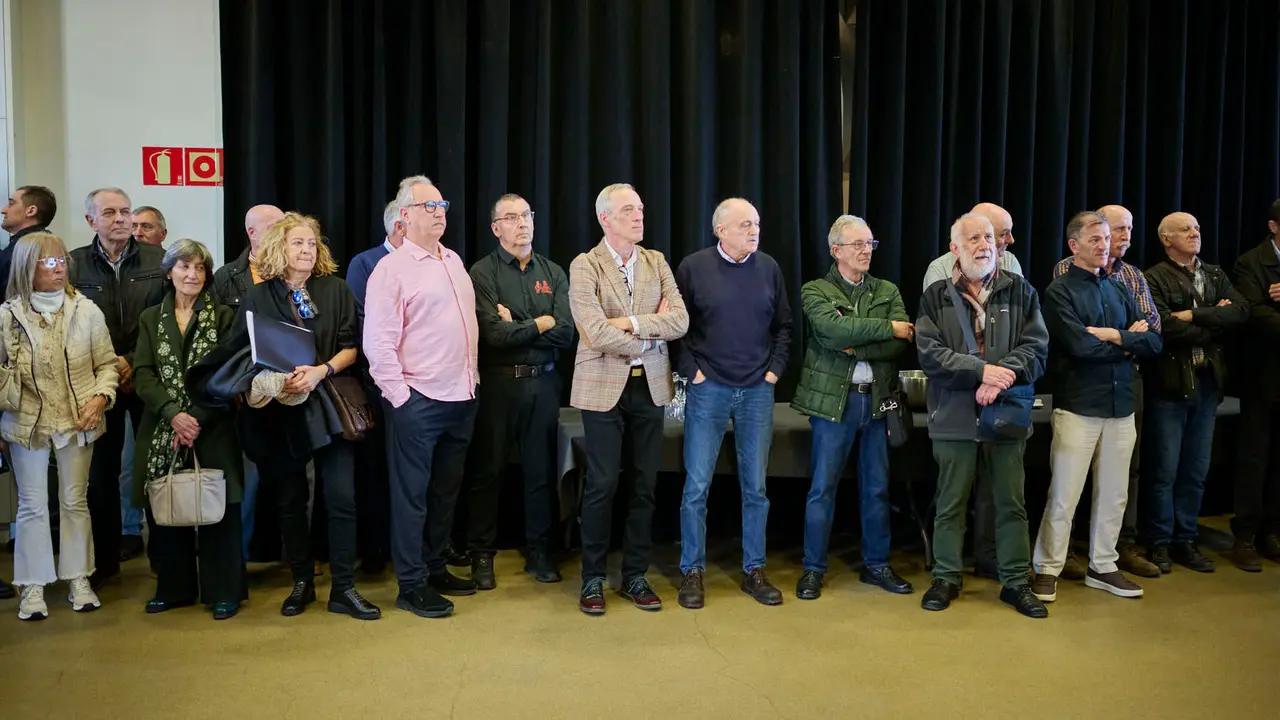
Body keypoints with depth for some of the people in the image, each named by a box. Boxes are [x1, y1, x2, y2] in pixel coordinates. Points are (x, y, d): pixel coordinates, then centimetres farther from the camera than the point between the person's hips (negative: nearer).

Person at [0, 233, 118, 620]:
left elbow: (107, 364, 1)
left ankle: (79, 580, 21)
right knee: (32, 505, 6)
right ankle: (33, 587, 16)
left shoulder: (86, 310, -4)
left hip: (78, 422, 1)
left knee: (75, 501, 11)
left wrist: (100, 397, -14)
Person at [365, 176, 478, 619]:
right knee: (411, 495, 4)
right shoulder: (391, 270, -9)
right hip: (419, 400, -7)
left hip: (461, 397, 7)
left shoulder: (454, 261, 13)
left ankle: (436, 568, 32)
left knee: (446, 491, 17)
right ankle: (411, 586, 15)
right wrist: (400, 396, -15)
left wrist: (471, 376, 12)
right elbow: (378, 343, -13)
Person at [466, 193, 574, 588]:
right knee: (487, 470, 5)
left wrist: (516, 328, -10)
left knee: (540, 470, 10)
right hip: (498, 382, -3)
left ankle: (539, 551, 23)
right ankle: (482, 554, 18)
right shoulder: (483, 272, -2)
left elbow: (565, 334, -4)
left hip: (543, 382, 3)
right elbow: (494, 335, -15)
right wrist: (542, 323, -6)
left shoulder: (553, 273, 8)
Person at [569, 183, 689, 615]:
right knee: (602, 484, 0)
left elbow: (680, 321, -5)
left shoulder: (656, 262, 8)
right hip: (604, 386, -4)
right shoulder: (584, 266, -5)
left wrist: (630, 323, -15)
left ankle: (635, 576, 21)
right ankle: (593, 579, 16)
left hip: (650, 385, 4)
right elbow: (597, 334, -17)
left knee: (645, 484, 8)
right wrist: (651, 333, -8)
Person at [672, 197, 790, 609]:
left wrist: (774, 370, 4)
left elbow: (784, 325, 13)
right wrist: (692, 371, -5)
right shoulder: (694, 267, -3)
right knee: (697, 486, 0)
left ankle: (754, 571, 21)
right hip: (708, 389, -2)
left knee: (756, 486, 8)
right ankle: (692, 572, 14)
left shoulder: (768, 268, 5)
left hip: (757, 391, 3)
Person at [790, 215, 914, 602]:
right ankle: (813, 569, 12)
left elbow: (902, 343, -4)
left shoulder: (888, 291, 12)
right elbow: (833, 330, -18)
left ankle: (876, 565, 25)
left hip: (879, 399, 4)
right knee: (822, 487, 1)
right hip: (833, 398, -3)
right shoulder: (815, 291, 2)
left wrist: (854, 346, -14)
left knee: (877, 487, 11)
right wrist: (886, 327, -12)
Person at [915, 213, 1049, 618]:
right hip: (955, 415, -1)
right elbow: (930, 354, -7)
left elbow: (1037, 348, -2)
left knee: (1011, 503, 9)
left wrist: (1000, 378, -17)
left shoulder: (1021, 292, 6)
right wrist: (982, 370, -17)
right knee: (950, 503, 8)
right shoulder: (936, 297, 3)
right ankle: (946, 579, 22)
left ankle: (1016, 582, 22)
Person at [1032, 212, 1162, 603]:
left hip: (1120, 406, 6)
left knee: (1114, 493, 13)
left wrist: (1113, 335, -11)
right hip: (1078, 406, -6)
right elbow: (1080, 345, -18)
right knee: (1064, 496, -3)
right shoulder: (1059, 291, -5)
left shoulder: (1119, 290, 13)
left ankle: (1103, 567, 26)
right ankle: (1047, 570, 10)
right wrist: (1128, 342, -4)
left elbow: (1154, 343, 5)